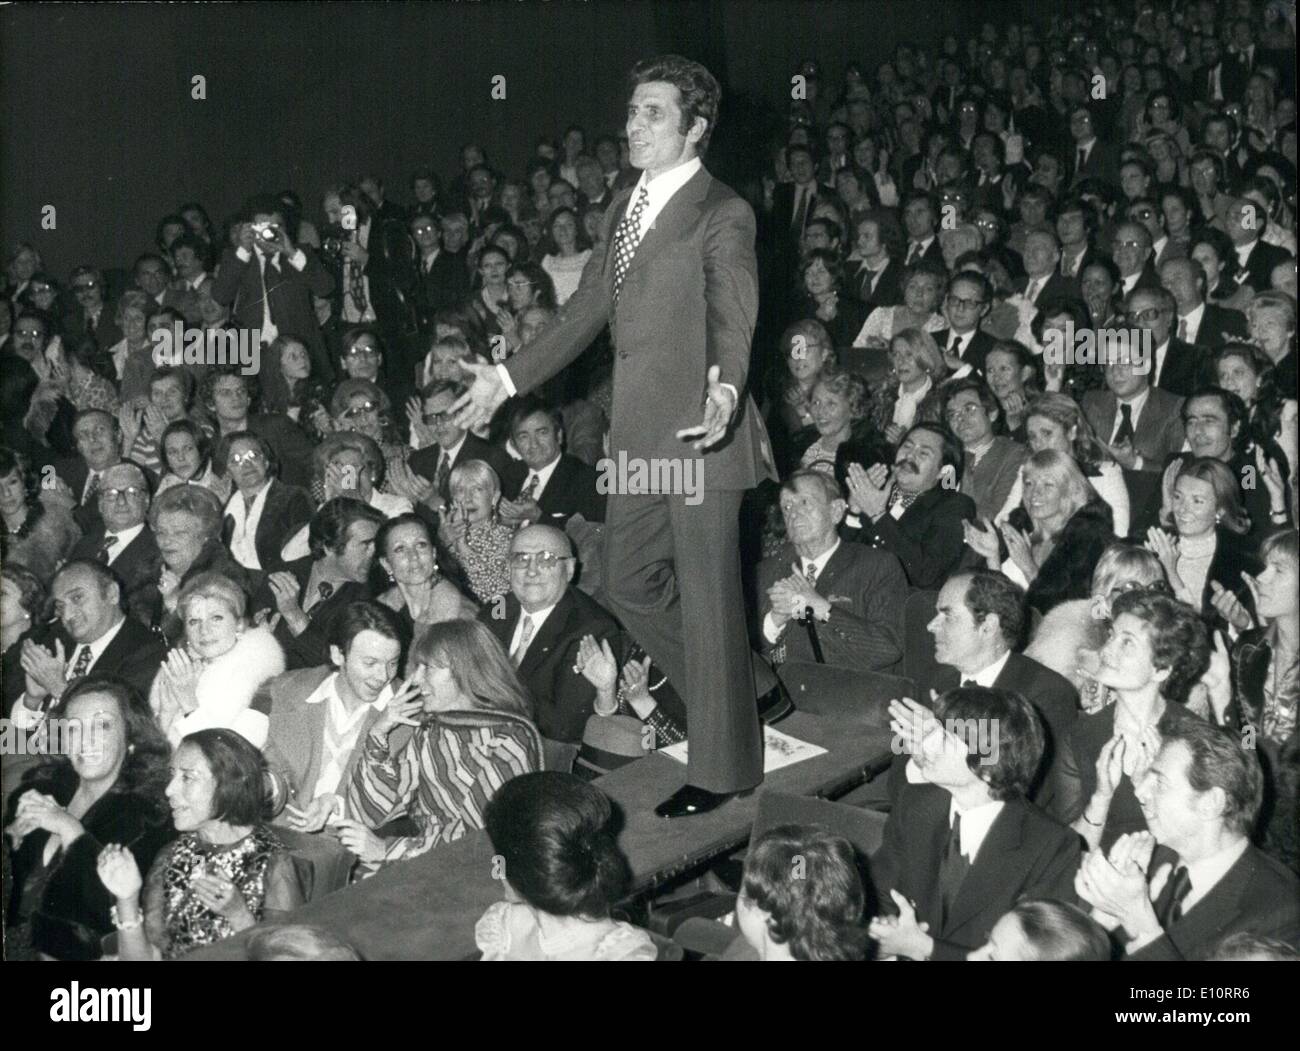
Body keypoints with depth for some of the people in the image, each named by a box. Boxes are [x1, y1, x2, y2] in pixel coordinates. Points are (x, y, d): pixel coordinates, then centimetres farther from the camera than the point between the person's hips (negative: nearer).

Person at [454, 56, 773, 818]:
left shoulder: (723, 215, -10)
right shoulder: (626, 209, 15)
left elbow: (733, 315, -24)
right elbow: (589, 309, 20)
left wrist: (724, 390, -44)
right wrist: (509, 379, 19)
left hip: (702, 432, -9)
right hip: (639, 434, 9)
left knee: (708, 598, 0)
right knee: (630, 584, 17)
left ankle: (722, 767, 14)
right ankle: (732, 701, 35)